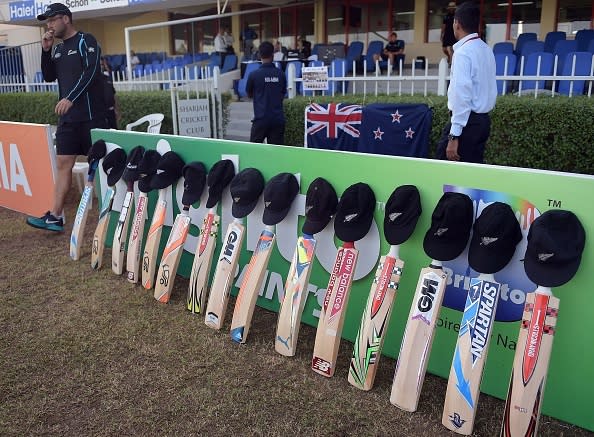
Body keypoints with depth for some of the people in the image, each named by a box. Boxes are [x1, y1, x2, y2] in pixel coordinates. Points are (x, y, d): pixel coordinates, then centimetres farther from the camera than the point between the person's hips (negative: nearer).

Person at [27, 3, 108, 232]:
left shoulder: (86, 41, -4)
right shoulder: (58, 49, 18)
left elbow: (90, 72, -16)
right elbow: (49, 77, 17)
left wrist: (70, 98, -24)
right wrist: (46, 50, 5)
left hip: (90, 115, -7)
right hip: (67, 117, 7)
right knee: (63, 164, 4)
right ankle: (55, 217, 6)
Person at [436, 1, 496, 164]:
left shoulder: (463, 52, -15)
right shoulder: (487, 50, 11)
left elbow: (462, 96, -21)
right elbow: (490, 88, 15)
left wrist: (453, 136, -21)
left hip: (467, 121, -9)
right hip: (483, 119, 9)